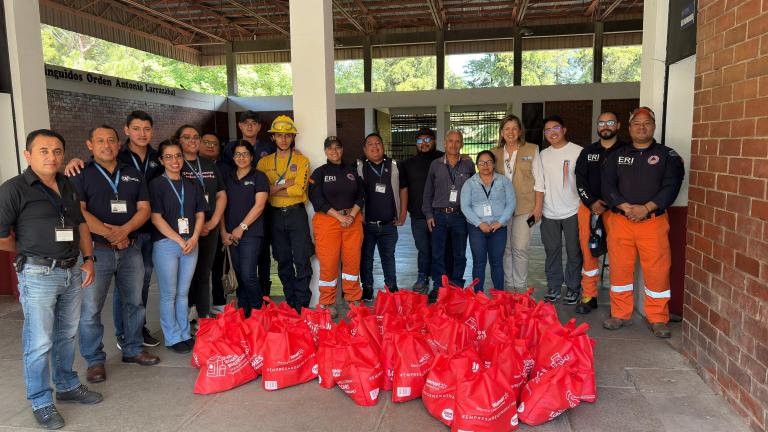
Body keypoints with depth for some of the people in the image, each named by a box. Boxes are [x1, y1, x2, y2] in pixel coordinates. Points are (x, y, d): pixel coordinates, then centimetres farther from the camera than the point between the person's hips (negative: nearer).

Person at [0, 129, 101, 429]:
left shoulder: (68, 187, 10)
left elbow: (81, 224, 16)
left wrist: (88, 259, 8)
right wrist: (31, 252, 2)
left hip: (72, 271, 6)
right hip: (38, 275, -6)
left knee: (67, 335, 18)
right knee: (39, 343, 3)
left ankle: (67, 386, 34)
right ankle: (41, 402, 17)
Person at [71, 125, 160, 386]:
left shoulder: (134, 175, 12)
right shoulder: (81, 175, 2)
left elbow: (144, 209, 4)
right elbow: (78, 211, -10)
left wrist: (124, 230, -12)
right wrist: (108, 233, -17)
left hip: (130, 248, 4)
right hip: (96, 249, -3)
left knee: (134, 303, 12)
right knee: (91, 308, -1)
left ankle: (133, 349, 27)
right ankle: (94, 360, 12)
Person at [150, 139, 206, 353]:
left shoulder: (192, 185, 11)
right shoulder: (156, 185, -3)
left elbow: (200, 214, 10)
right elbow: (156, 218, -9)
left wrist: (194, 238, -6)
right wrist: (180, 240, -12)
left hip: (191, 243, 4)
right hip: (165, 243, -4)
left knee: (183, 293, 12)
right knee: (169, 294, 3)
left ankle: (185, 334, 21)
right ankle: (172, 338, 14)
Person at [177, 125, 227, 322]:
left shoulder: (210, 166, 14)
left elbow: (221, 195, 12)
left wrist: (213, 222, -1)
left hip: (209, 229, 4)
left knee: (204, 275, 9)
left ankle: (204, 318, 16)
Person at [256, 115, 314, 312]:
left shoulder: (301, 160, 2)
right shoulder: (265, 161, 10)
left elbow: (299, 189, -11)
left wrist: (272, 190, -11)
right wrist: (284, 184, -13)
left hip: (296, 213, -3)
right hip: (275, 215, 3)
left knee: (302, 260, -5)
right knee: (283, 261, 10)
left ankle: (302, 305, 5)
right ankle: (290, 302, 22)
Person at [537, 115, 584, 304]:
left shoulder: (578, 152, -4)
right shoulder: (543, 155, 9)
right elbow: (539, 185, 11)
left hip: (572, 212, -3)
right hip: (549, 213, 4)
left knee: (574, 252, 5)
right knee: (552, 251, 10)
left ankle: (573, 288, 17)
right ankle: (553, 288, 21)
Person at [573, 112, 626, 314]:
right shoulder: (587, 152, 14)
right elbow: (580, 180, 7)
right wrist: (591, 202, -6)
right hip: (589, 207, 3)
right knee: (588, 251, 3)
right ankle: (588, 297, 11)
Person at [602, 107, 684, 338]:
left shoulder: (667, 155, 7)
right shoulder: (616, 156, 12)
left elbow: (671, 187, -4)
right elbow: (608, 186, 3)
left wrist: (646, 208, -15)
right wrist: (625, 207, -12)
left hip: (654, 221, -2)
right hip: (620, 221, 2)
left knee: (657, 271, -2)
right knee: (619, 269, 5)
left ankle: (658, 319, 12)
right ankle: (620, 315, 19)